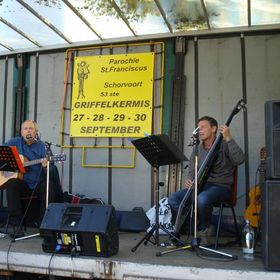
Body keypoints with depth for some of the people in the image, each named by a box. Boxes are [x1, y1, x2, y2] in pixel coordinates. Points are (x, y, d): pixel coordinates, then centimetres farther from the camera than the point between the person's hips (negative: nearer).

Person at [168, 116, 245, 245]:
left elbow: (239, 159, -24)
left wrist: (228, 138, -27)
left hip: (220, 187, -6)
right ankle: (198, 226, -4)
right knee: (173, 198, -13)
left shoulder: (224, 145, -5)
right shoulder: (198, 148, 13)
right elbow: (192, 170, 13)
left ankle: (204, 227, -7)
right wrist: (189, 181, -9)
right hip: (201, 186, 6)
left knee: (202, 199, -39)